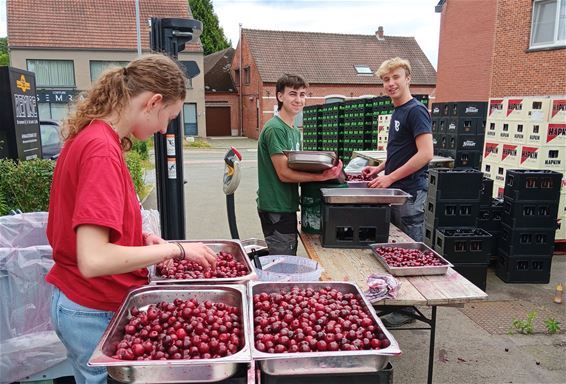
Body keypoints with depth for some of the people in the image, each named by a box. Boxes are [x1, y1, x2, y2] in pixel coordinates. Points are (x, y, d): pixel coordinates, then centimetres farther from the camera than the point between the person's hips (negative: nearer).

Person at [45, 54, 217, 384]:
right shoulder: (102, 150, -25)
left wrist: (140, 238, 3)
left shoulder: (91, 136, 3)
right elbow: (93, 260, -31)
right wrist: (176, 248, -21)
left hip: (84, 301, 8)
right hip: (95, 310, -8)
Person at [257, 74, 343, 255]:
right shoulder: (275, 129, -16)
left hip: (287, 206, 9)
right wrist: (322, 176, -26)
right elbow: (284, 173, -21)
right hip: (276, 209, -9)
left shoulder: (295, 130, 14)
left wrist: (326, 166, -3)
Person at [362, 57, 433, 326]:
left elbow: (426, 153, -22)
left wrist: (390, 177, -20)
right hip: (395, 191, 9)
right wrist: (380, 168, 11)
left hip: (409, 193, -9)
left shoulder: (416, 111, -12)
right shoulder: (397, 112, 16)